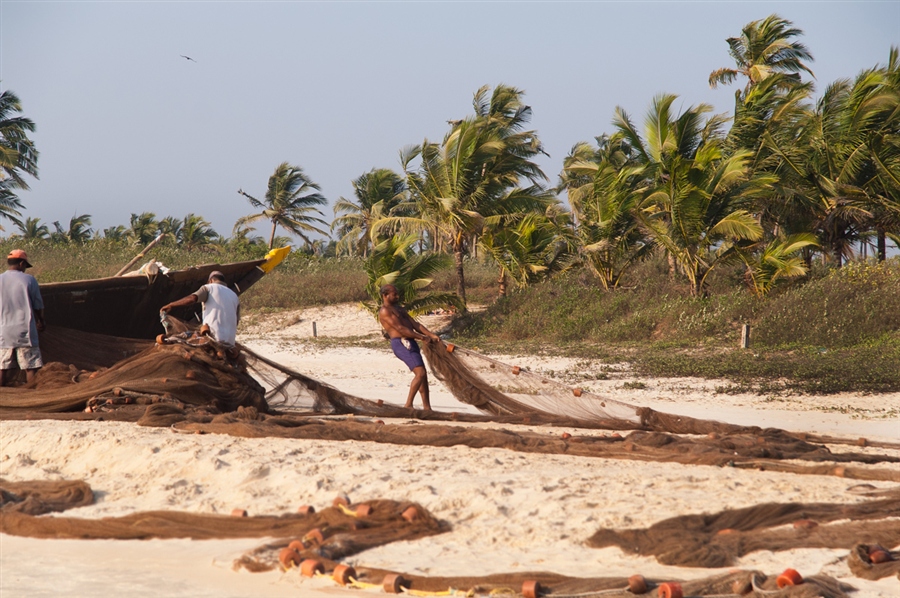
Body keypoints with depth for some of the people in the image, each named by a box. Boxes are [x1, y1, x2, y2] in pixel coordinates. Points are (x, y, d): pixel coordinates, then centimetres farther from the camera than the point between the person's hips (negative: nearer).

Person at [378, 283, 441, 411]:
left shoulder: (399, 309, 23)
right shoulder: (385, 311, -9)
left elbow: (414, 324, 18)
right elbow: (400, 329, -15)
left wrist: (431, 335, 4)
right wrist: (422, 338, -14)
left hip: (410, 343, 10)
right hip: (401, 343, -10)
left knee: (423, 375, 9)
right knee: (420, 373, -18)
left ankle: (427, 407, 12)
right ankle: (408, 405, -14)